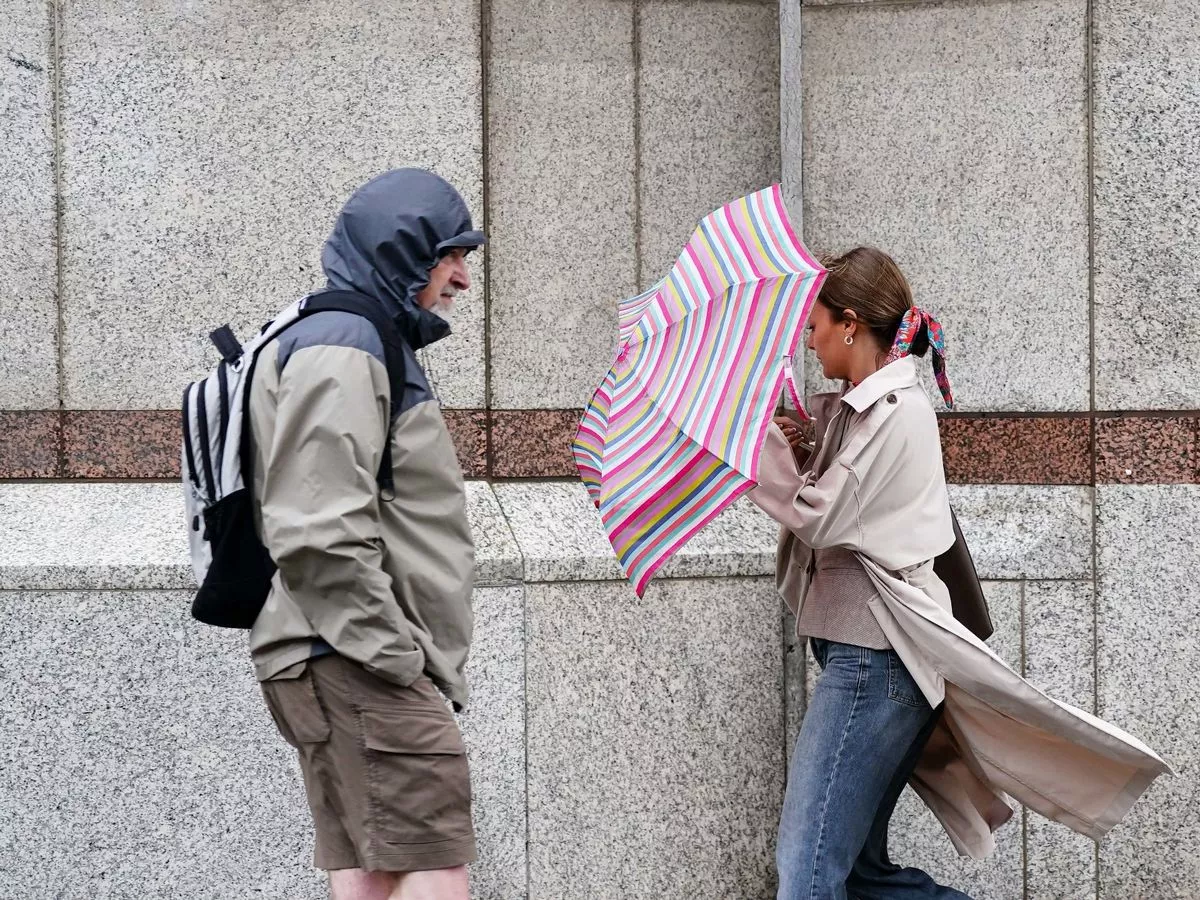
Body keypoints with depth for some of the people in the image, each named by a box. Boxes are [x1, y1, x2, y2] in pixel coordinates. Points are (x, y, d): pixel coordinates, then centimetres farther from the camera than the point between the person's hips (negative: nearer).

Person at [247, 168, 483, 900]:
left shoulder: (379, 346, 24)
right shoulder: (339, 349, -11)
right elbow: (317, 534, -21)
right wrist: (394, 655, -18)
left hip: (367, 663, 11)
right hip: (359, 671, -11)